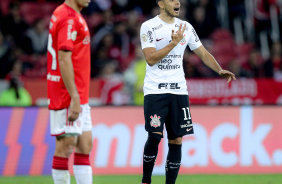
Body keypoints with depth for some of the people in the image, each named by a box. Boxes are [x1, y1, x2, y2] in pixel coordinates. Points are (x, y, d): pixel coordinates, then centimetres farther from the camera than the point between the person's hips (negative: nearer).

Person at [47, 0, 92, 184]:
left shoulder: (74, 17, 17)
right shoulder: (69, 18, -15)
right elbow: (64, 60, -21)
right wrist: (74, 97, -23)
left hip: (79, 97, 10)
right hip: (69, 98, -10)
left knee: (85, 145, 7)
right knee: (66, 146, -4)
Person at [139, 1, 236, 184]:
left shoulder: (186, 27, 10)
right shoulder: (149, 27, -4)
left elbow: (204, 54, 15)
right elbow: (151, 59, -13)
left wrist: (220, 70, -1)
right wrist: (174, 42, -19)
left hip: (179, 91, 4)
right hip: (155, 91, -4)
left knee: (176, 140, 1)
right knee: (155, 136, -15)